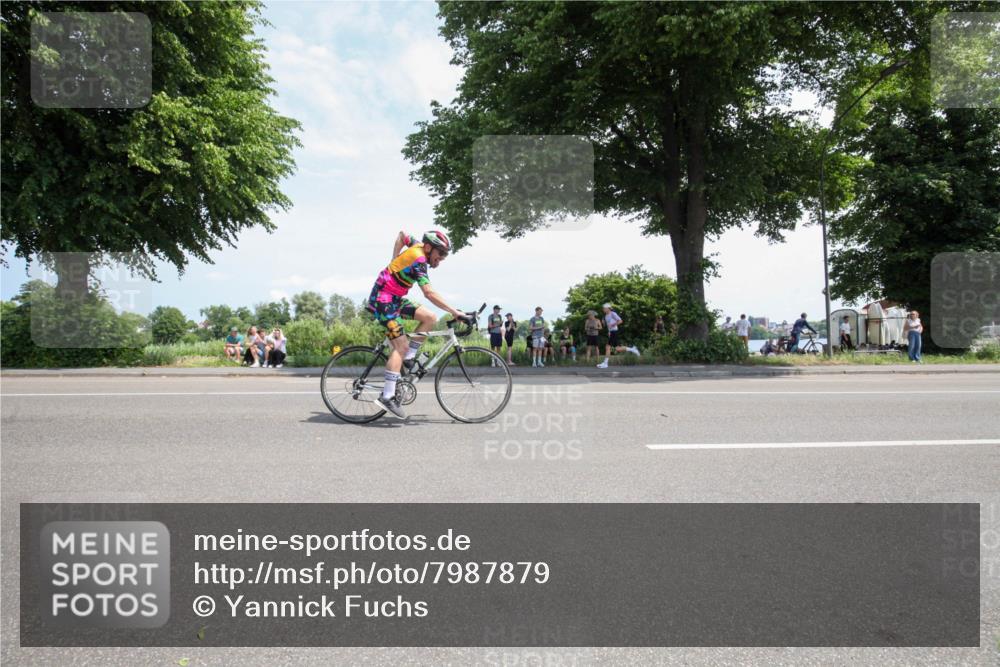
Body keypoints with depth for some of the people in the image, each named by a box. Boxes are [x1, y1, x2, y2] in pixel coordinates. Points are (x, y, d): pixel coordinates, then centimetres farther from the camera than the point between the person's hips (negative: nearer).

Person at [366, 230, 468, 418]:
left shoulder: (418, 245, 5)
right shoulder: (418, 260, -22)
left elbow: (402, 235, 27)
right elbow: (429, 293, -32)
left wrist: (395, 262, 22)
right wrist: (455, 312, -32)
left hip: (395, 298, 9)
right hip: (383, 300, -9)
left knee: (429, 317, -5)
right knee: (401, 346, -15)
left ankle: (408, 358, 3)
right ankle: (387, 397, -16)